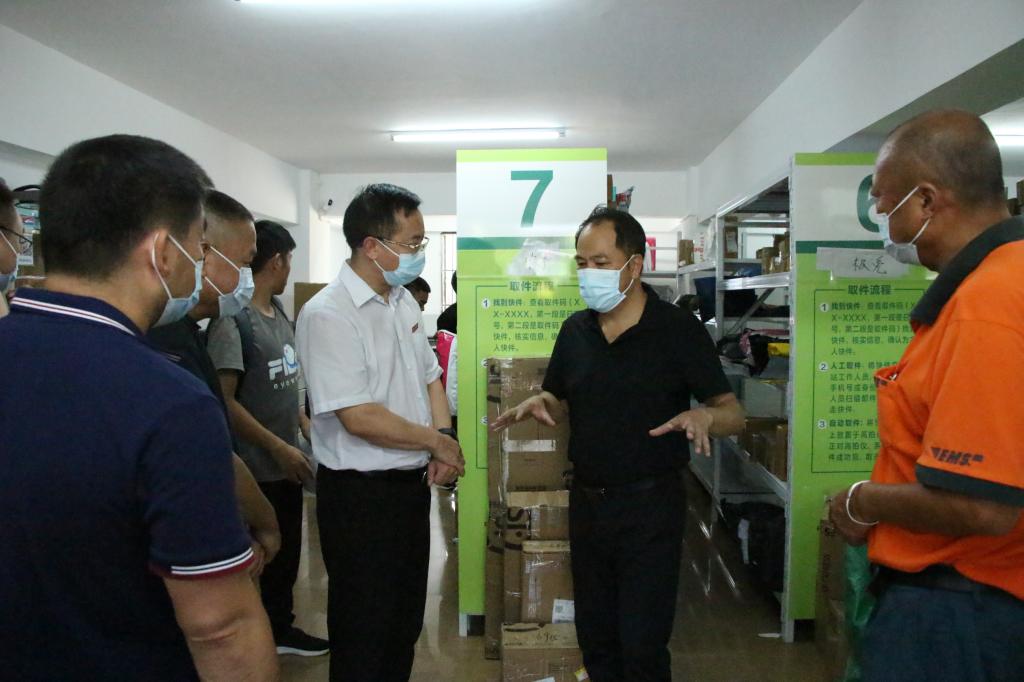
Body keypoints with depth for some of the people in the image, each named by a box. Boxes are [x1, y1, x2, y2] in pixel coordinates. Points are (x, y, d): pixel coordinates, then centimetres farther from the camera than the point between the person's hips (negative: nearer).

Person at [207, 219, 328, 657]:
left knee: (286, 553, 20)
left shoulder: (279, 314, 8)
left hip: (286, 464, 9)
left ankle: (281, 628, 37)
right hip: (256, 467, -8)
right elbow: (224, 401, -21)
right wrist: (279, 448, -19)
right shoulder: (232, 320, -19)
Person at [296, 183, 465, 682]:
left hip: (414, 484, 8)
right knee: (364, 637, 8)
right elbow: (359, 418, -25)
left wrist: (445, 435, -4)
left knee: (405, 622, 21)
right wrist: (436, 441, -13)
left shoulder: (404, 300, 6)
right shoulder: (327, 314, -20)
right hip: (361, 495, -8)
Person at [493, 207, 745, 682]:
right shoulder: (575, 330, 5)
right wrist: (538, 403, -7)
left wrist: (704, 416, -31)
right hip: (586, 500, 5)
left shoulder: (678, 330, -10)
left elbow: (734, 415, -8)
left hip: (649, 504, -5)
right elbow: (560, 405, 15)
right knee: (594, 637, 17)